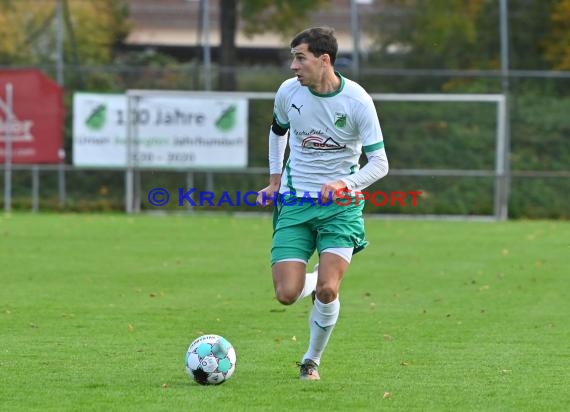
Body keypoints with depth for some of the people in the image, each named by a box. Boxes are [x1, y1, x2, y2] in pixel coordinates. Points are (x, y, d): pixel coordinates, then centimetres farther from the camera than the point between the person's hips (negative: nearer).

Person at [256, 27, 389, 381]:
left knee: (327, 291, -19)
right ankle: (316, 281, 27)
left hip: (340, 205, -3)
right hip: (295, 204, 3)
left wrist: (346, 185, -28)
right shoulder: (288, 92, -3)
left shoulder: (357, 101, -13)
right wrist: (275, 180, 13)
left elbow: (379, 162, -11)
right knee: (287, 295, -10)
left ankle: (312, 360, 6)